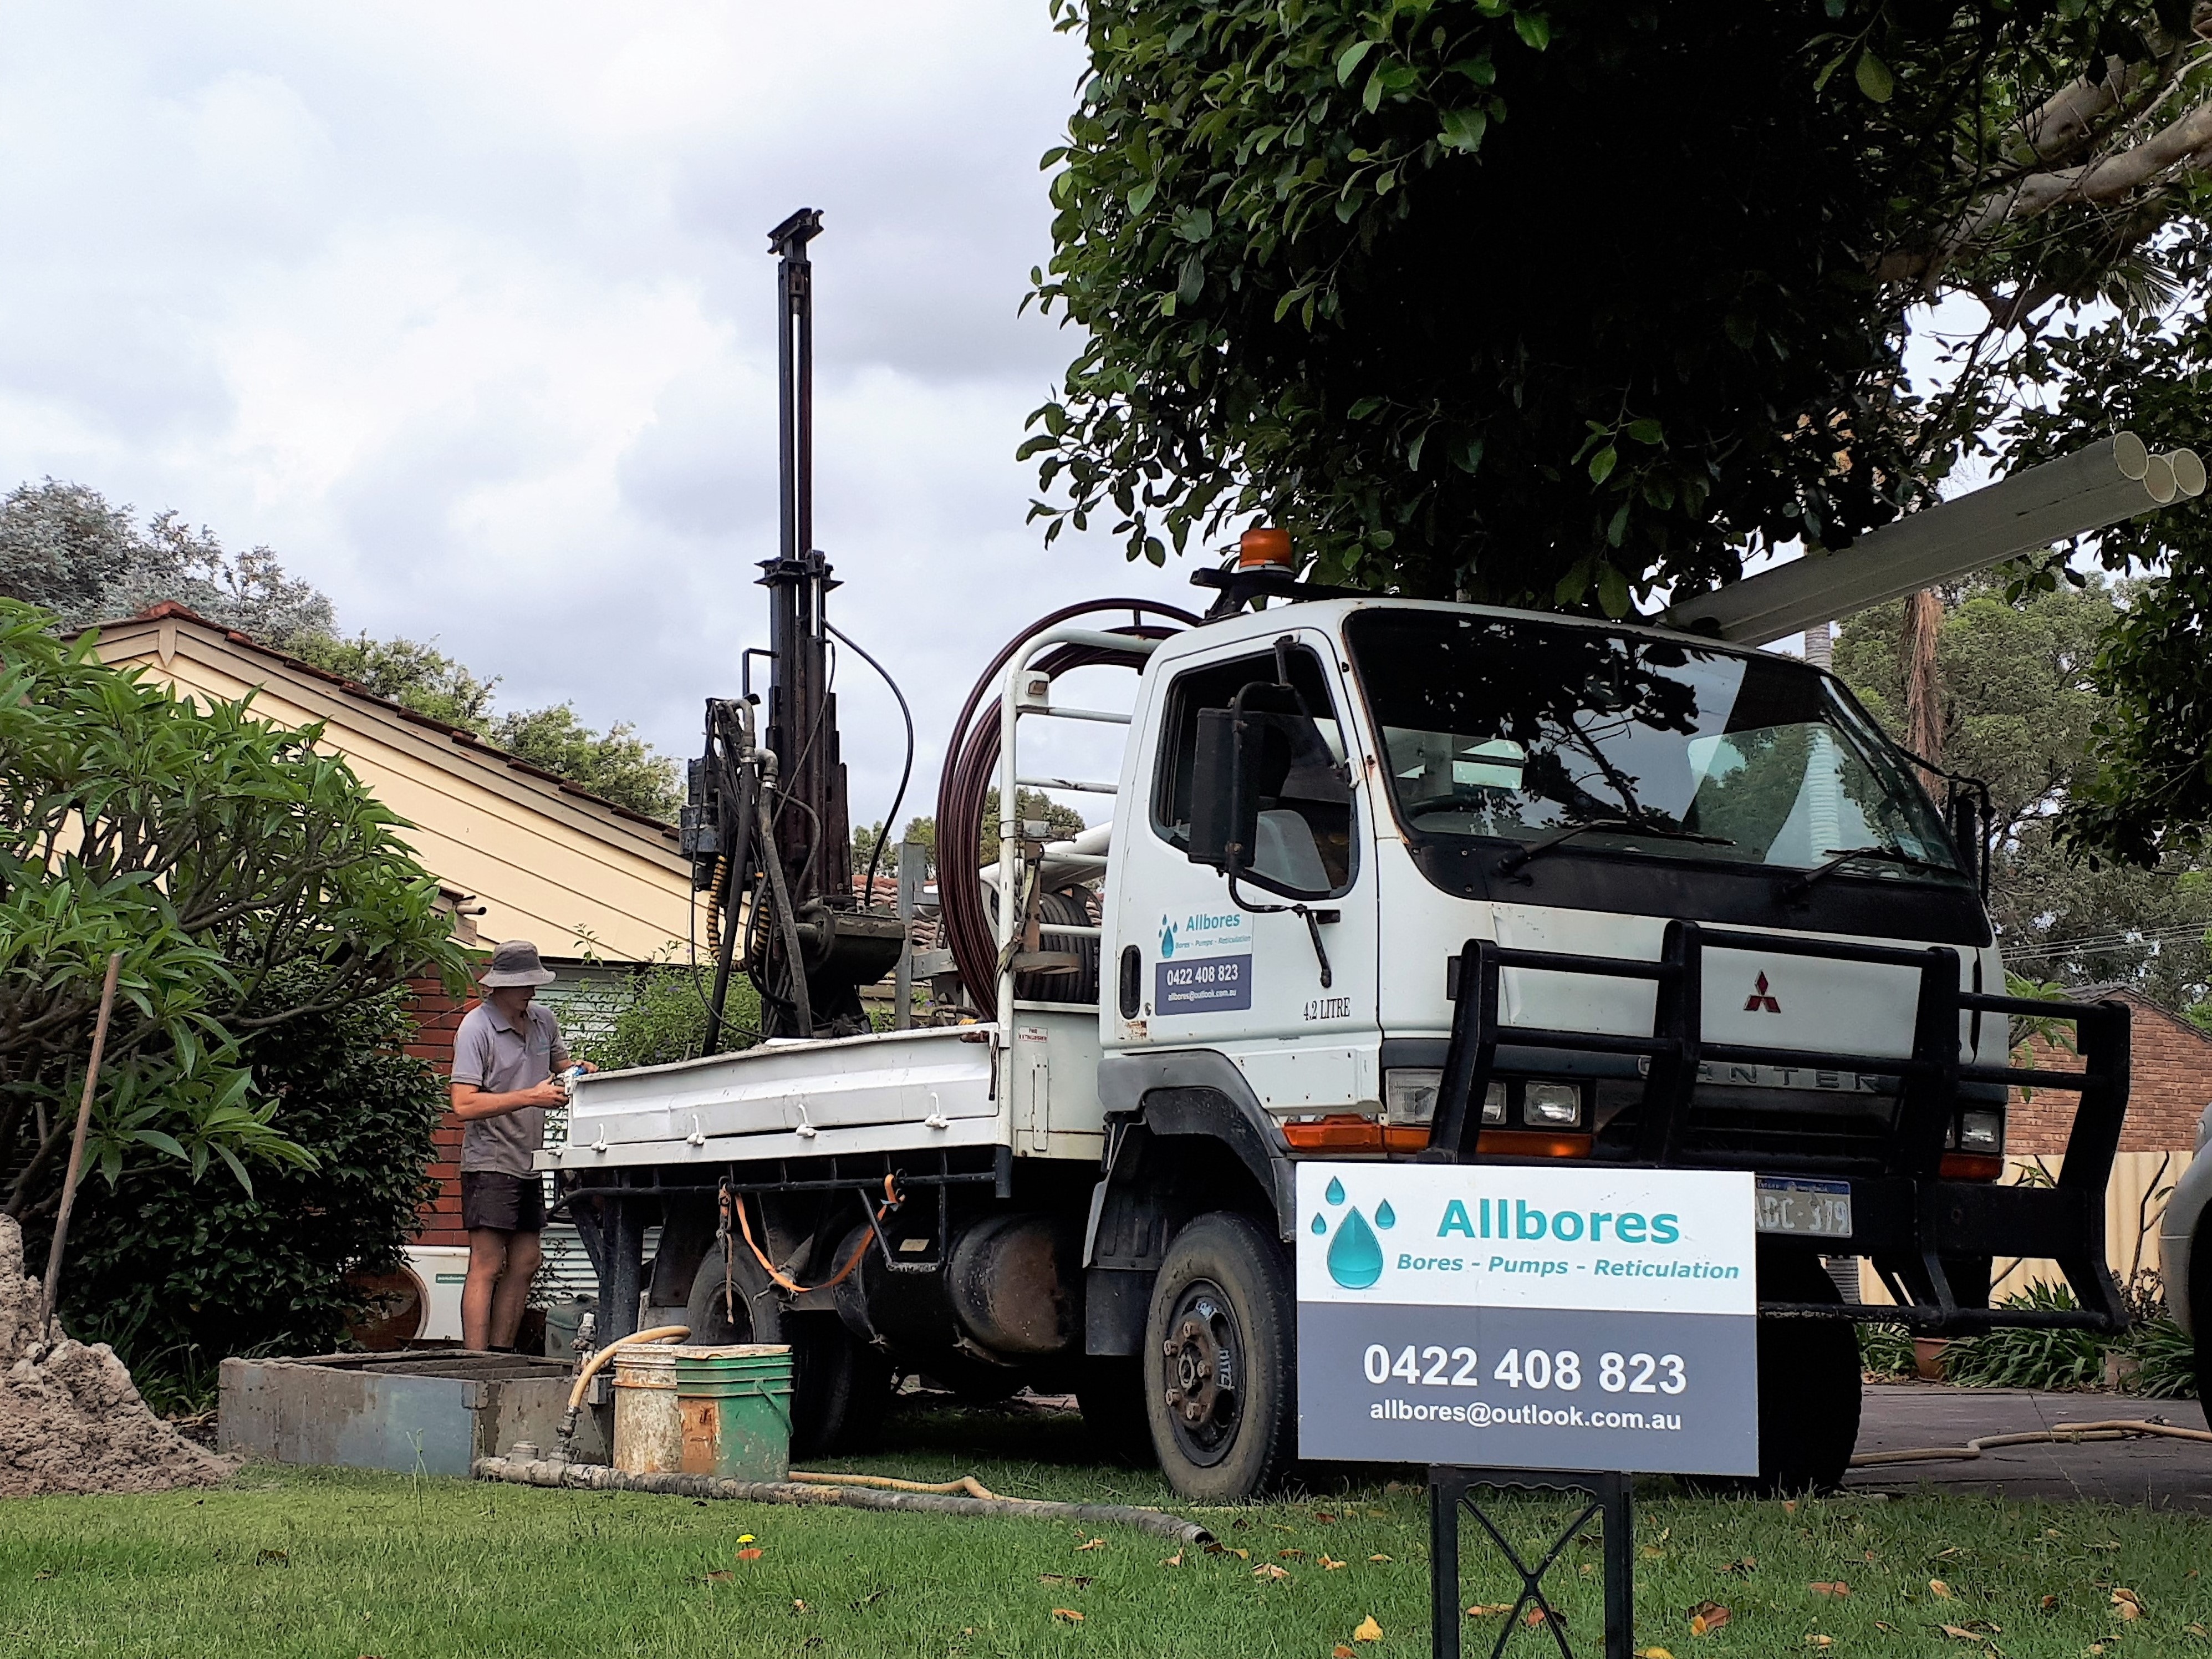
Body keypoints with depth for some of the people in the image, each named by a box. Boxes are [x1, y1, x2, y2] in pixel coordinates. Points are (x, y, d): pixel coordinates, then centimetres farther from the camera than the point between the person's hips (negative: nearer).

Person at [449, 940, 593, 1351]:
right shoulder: (476, 1028, -12)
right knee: (487, 1265, -10)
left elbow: (561, 1061, 29)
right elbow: (464, 1104, -20)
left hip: (528, 1163, 8)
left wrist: (580, 1071, 5)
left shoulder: (543, 1020, 10)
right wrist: (530, 1097, -23)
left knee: (525, 1263, 8)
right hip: (489, 1162, -8)